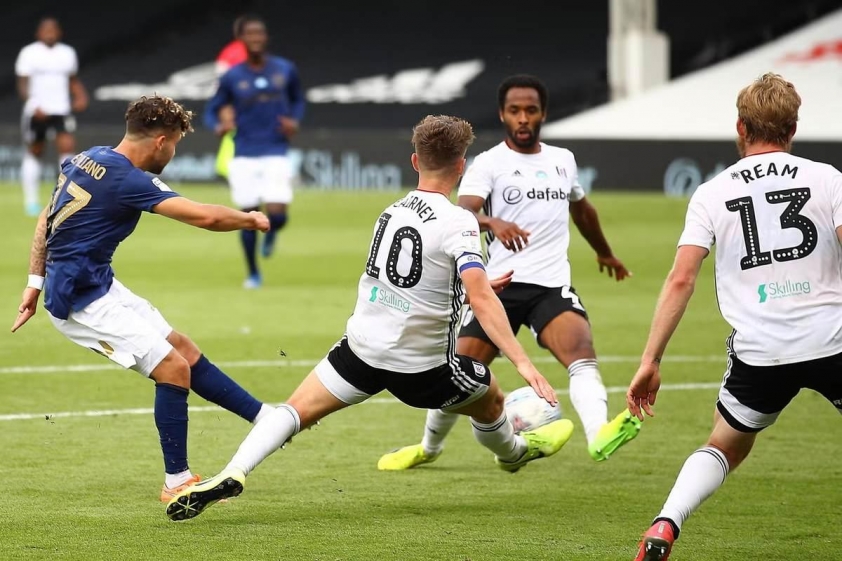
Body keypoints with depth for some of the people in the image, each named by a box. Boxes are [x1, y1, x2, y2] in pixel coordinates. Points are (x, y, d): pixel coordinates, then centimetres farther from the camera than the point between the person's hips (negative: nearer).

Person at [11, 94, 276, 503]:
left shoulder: (87, 159, 7)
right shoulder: (127, 180, -22)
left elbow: (46, 219, 15)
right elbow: (206, 217, -27)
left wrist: (36, 281, 19)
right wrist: (251, 220, -9)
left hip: (98, 285, 10)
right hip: (81, 300, -10)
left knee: (183, 349, 13)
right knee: (173, 368, -11)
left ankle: (268, 418, 18)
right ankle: (176, 482, -3)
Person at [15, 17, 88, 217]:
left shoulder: (67, 53, 9)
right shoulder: (29, 53, -4)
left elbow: (73, 80, 21)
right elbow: (22, 85, -8)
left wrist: (81, 97, 2)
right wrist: (33, 105, -23)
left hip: (62, 110, 2)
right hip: (37, 112, -2)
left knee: (67, 146, -16)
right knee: (34, 153, 8)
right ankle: (31, 200, 19)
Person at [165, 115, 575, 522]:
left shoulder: (393, 210, 7)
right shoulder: (458, 223, -14)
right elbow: (480, 297, -25)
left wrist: (477, 288, 33)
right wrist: (522, 362, -28)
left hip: (363, 347, 4)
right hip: (421, 366, -4)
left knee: (296, 411, 2)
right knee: (490, 399, 24)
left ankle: (232, 474, -20)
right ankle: (513, 451, 53)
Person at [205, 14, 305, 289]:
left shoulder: (285, 70, 2)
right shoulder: (232, 77, -1)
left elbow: (298, 100, 18)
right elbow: (211, 111, 6)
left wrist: (295, 121, -3)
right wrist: (219, 126, -16)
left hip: (276, 155, 0)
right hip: (244, 156, 0)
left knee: (277, 214, -13)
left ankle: (270, 233, 25)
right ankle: (253, 273, 20)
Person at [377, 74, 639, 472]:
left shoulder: (563, 160, 15)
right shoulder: (489, 163, -1)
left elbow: (581, 208, 35)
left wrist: (604, 253, 49)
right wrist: (492, 223, -41)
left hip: (552, 286, 2)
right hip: (500, 286, -2)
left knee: (582, 352, -27)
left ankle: (599, 435, -47)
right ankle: (429, 447, 29)